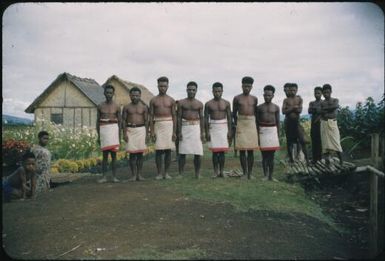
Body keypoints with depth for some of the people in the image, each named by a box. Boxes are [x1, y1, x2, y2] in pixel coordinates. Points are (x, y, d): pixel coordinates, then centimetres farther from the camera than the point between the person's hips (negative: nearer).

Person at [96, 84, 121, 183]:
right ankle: (104, 177, 7)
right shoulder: (100, 106, 7)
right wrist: (98, 136, 4)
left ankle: (114, 177, 7)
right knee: (105, 154, 2)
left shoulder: (117, 106, 4)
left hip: (114, 130, -1)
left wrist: (119, 137, 0)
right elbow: (97, 121, 9)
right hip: (104, 131, 1)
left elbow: (119, 122, 5)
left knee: (113, 154, 0)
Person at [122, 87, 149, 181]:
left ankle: (139, 174, 8)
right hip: (130, 130, 0)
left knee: (140, 153, 1)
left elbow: (146, 121, 6)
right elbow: (124, 121, 4)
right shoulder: (126, 107, 6)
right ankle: (134, 175, 3)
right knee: (132, 153, -2)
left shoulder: (144, 107, 7)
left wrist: (147, 134, 0)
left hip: (141, 129, 0)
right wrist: (124, 133, -5)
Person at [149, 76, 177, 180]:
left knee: (168, 150, 0)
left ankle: (166, 173, 10)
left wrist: (174, 132, -1)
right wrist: (152, 131, -4)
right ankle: (159, 173, 6)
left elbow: (174, 116, 5)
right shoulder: (153, 100, 6)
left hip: (169, 125, 0)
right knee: (158, 150, -3)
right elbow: (151, 117, 5)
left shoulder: (171, 100, 6)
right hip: (158, 126, 0)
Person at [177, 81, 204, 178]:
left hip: (196, 128, 1)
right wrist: (179, 132, -6)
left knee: (197, 152, -1)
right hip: (185, 127, -1)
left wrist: (202, 133, 2)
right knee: (182, 152, -2)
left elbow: (201, 118, 9)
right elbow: (179, 118, 2)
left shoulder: (199, 104, 8)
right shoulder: (181, 103, 5)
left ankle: (197, 174, 9)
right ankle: (180, 174, 3)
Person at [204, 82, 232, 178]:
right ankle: (215, 172, 4)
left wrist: (229, 131, -1)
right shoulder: (208, 104, 2)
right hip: (213, 128, 0)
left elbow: (229, 117, 5)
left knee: (222, 151, -1)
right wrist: (207, 132, -3)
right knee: (215, 151, -1)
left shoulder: (226, 103, 4)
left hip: (223, 127, 0)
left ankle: (221, 171, 4)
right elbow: (206, 118, 2)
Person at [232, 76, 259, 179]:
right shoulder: (237, 98, 3)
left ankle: (250, 173, 9)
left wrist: (256, 124, 12)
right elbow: (234, 113, 7)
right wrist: (236, 124, 3)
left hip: (252, 124, 2)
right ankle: (244, 173, 5)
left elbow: (255, 112, 16)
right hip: (241, 124, -2)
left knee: (251, 150, 2)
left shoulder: (254, 99, 9)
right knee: (242, 150, -2)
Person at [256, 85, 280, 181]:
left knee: (271, 155, 3)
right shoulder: (259, 107, 4)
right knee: (264, 155, 0)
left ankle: (271, 175, 10)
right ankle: (265, 175, 8)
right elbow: (257, 122, 5)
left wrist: (278, 135, 4)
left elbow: (278, 122, 8)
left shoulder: (276, 107, 6)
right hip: (262, 131, -1)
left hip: (273, 130, 1)